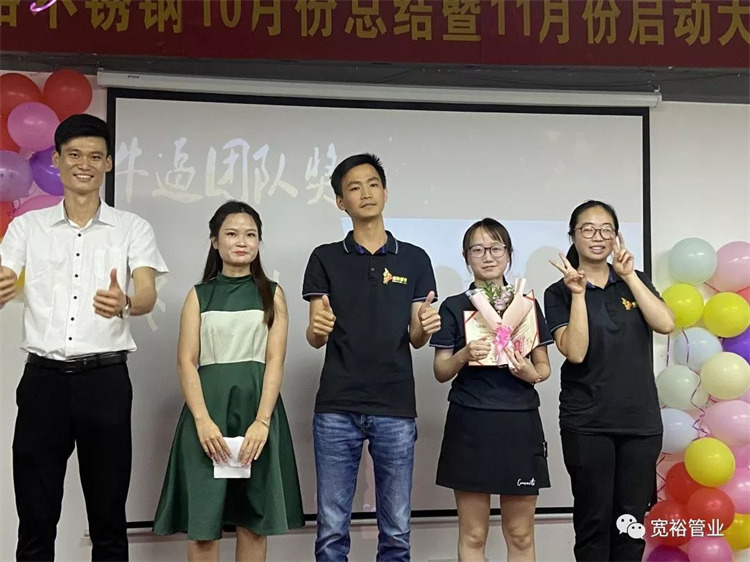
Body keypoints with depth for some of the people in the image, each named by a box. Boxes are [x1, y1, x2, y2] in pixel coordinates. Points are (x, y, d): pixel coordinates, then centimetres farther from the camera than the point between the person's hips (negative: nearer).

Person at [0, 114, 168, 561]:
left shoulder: (132, 229, 4)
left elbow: (148, 297, -9)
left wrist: (123, 303, -34)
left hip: (105, 379, -1)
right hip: (43, 377, 1)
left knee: (109, 514, 7)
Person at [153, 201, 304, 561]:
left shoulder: (271, 294, 7)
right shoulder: (199, 295, 8)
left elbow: (275, 361, -2)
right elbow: (186, 362, -1)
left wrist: (261, 421, -15)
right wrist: (203, 420, -15)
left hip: (257, 406, 0)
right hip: (209, 405, 0)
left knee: (254, 518, 4)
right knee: (202, 520, 1)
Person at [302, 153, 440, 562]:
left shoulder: (414, 259, 8)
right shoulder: (326, 259, 6)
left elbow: (416, 338, 10)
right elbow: (315, 338, 3)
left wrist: (426, 327, -13)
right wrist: (318, 329, -21)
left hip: (396, 408, 1)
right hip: (336, 408, -1)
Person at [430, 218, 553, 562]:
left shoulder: (527, 304, 8)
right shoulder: (454, 307, 2)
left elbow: (544, 367, 11)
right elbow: (441, 372, 2)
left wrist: (531, 373, -11)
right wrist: (464, 355, -17)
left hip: (520, 423, 2)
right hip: (470, 424, -2)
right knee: (473, 534, 4)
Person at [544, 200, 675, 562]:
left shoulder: (635, 281, 9)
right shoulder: (559, 292, -1)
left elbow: (665, 324, -8)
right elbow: (575, 352, -14)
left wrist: (628, 275, -11)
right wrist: (578, 293, -19)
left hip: (641, 420, 3)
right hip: (587, 424, -3)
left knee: (632, 520, 7)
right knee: (594, 520, 3)